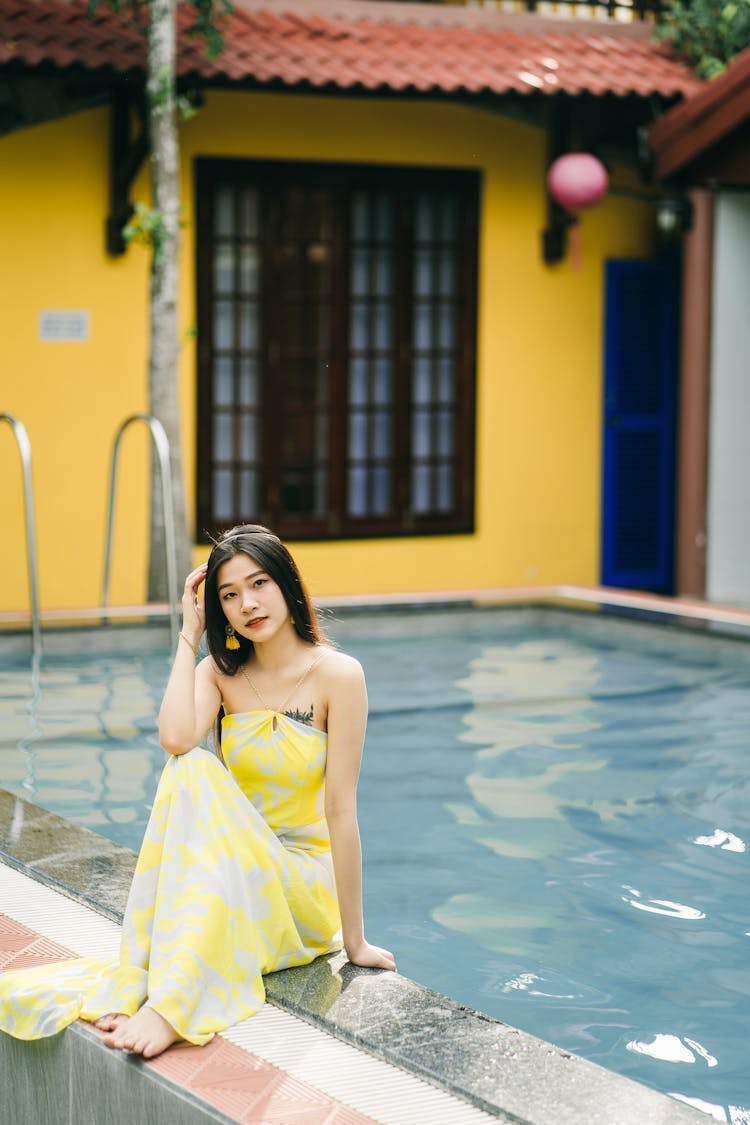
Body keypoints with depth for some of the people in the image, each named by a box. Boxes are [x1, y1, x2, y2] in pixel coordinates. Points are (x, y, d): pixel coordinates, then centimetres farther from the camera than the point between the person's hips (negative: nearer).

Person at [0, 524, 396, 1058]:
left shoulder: (337, 674, -9)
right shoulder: (221, 672, 4)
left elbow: (340, 810, -11)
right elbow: (176, 738, -19)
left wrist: (355, 942, -8)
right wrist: (190, 634, -10)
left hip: (304, 884, -3)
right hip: (228, 875, 3)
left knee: (198, 775, -30)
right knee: (190, 769, -27)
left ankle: (170, 1004, -43)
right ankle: (139, 982, -36)